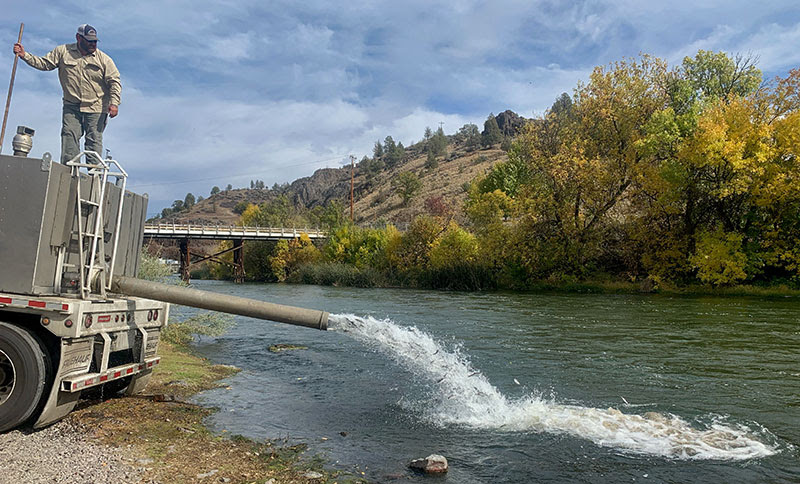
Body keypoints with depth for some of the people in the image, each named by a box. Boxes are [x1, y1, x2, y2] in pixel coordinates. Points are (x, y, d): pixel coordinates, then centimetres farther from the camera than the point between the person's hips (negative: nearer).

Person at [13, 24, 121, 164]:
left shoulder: (103, 58, 1)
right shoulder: (63, 51, 7)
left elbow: (114, 81, -3)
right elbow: (44, 63, 12)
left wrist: (114, 103, -15)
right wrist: (24, 55, -2)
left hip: (96, 107, -2)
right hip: (71, 106, 2)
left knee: (94, 140, -4)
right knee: (69, 136, -5)